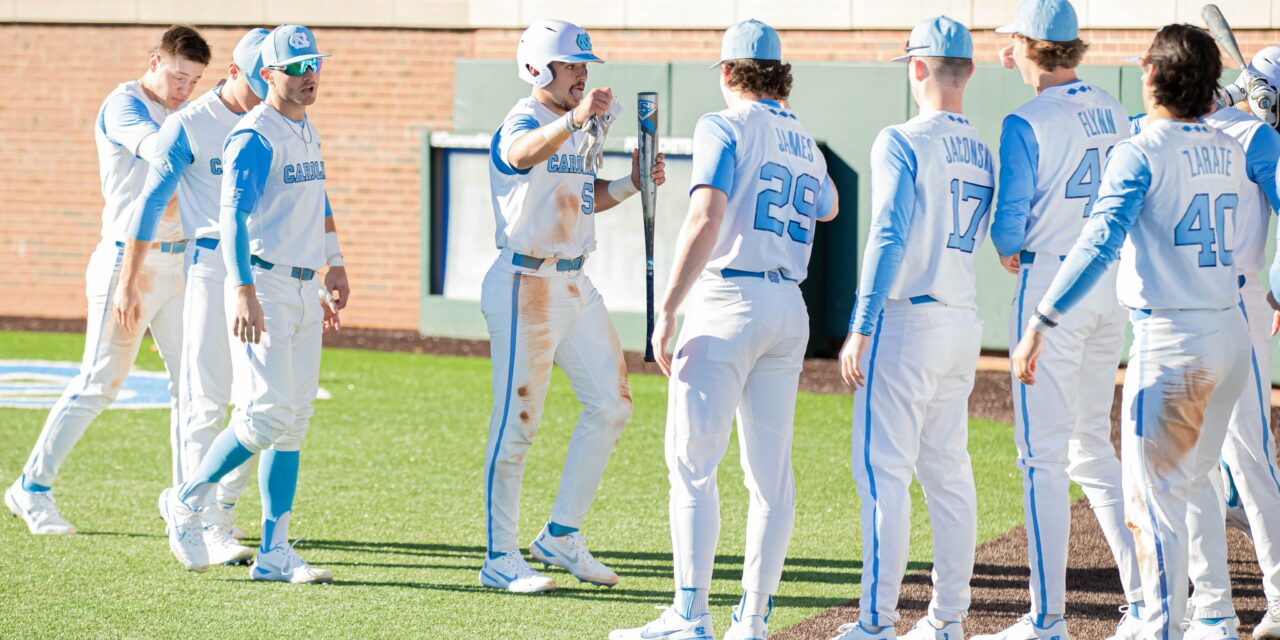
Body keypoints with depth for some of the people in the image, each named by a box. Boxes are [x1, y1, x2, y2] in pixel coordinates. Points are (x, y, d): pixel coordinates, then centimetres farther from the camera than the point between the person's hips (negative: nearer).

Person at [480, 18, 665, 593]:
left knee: (611, 404, 8)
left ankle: (561, 536, 17)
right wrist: (573, 120, -56)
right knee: (517, 426, -4)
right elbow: (523, 154, -39)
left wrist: (631, 184, 6)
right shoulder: (522, 123, -13)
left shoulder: (574, 130, 15)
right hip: (525, 286, -9)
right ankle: (500, 559, 3)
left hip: (575, 285, 9)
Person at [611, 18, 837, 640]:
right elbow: (827, 208, 39)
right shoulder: (805, 143, 16)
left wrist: (668, 309, -20)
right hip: (789, 309, 7)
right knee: (771, 468, 7)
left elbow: (706, 220, -20)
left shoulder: (724, 128, -6)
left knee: (692, 461, -6)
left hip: (727, 305, -7)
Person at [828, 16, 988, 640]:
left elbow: (888, 238, -17)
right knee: (948, 471, 12)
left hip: (906, 318, -7)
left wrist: (861, 329, -17)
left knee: (883, 470, -5)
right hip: (963, 321, 7)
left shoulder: (902, 141, -11)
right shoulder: (982, 153, 11)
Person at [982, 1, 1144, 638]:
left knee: (1043, 456, -3)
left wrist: (1007, 249, 8)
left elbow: (1009, 222, -14)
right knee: (1092, 447, 16)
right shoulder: (1111, 112, 8)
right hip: (1113, 283, 7)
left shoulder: (1027, 123, -13)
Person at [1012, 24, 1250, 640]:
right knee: (1196, 485, 21)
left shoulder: (1140, 153, -12)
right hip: (1233, 335, 7)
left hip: (1169, 342, -7)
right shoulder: (1230, 153, 9)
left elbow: (1099, 243, -24)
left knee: (1155, 498, -3)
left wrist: (1040, 321, -26)